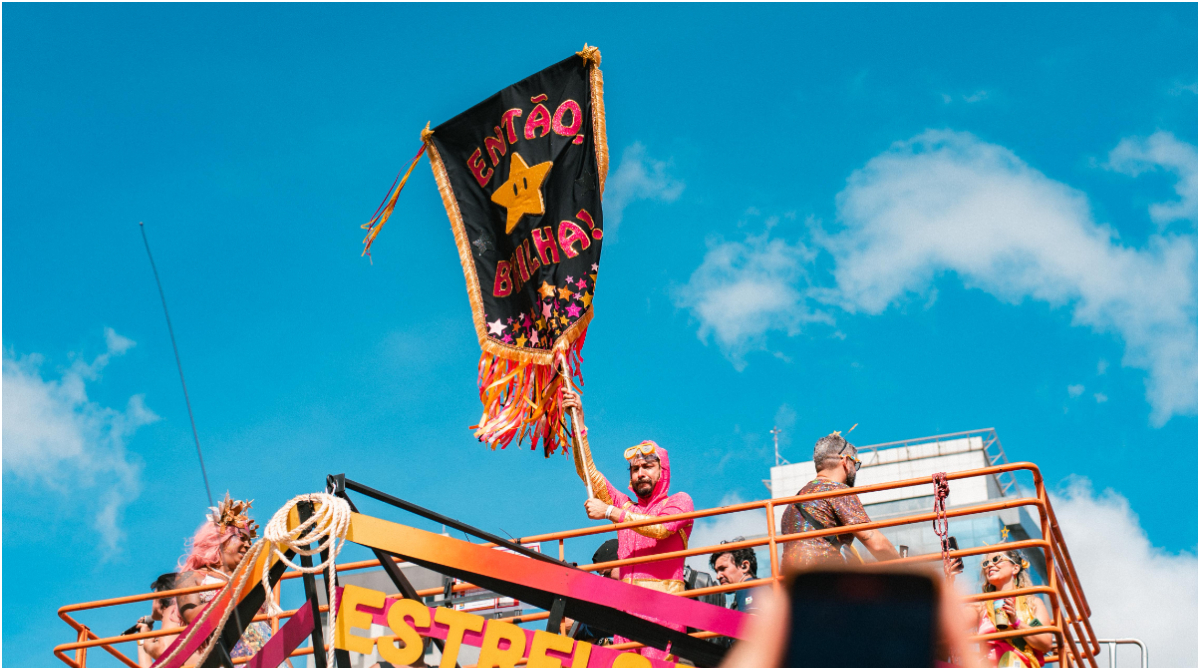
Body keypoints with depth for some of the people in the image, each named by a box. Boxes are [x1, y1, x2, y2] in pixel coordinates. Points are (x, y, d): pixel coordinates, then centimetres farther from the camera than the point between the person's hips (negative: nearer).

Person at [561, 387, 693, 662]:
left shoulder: (679, 501, 11)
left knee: (657, 662, -18)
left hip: (663, 600, -5)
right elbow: (588, 472, 22)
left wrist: (609, 512, -8)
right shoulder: (626, 507, 26)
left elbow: (660, 528, -9)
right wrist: (578, 421, 16)